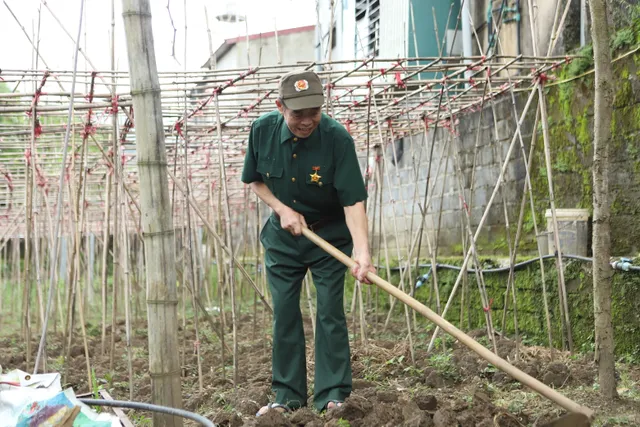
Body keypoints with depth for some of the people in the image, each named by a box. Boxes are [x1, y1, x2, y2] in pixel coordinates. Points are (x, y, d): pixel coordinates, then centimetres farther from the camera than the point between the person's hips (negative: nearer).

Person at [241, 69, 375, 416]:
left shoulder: (337, 138, -25)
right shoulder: (263, 130, -15)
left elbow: (353, 201, -28)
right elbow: (254, 180, 2)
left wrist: (362, 251, -40)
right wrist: (281, 209, -15)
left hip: (329, 235, -3)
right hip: (282, 236, 3)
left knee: (330, 313, -4)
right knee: (284, 314, 6)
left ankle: (333, 395, 4)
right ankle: (287, 396, 16)